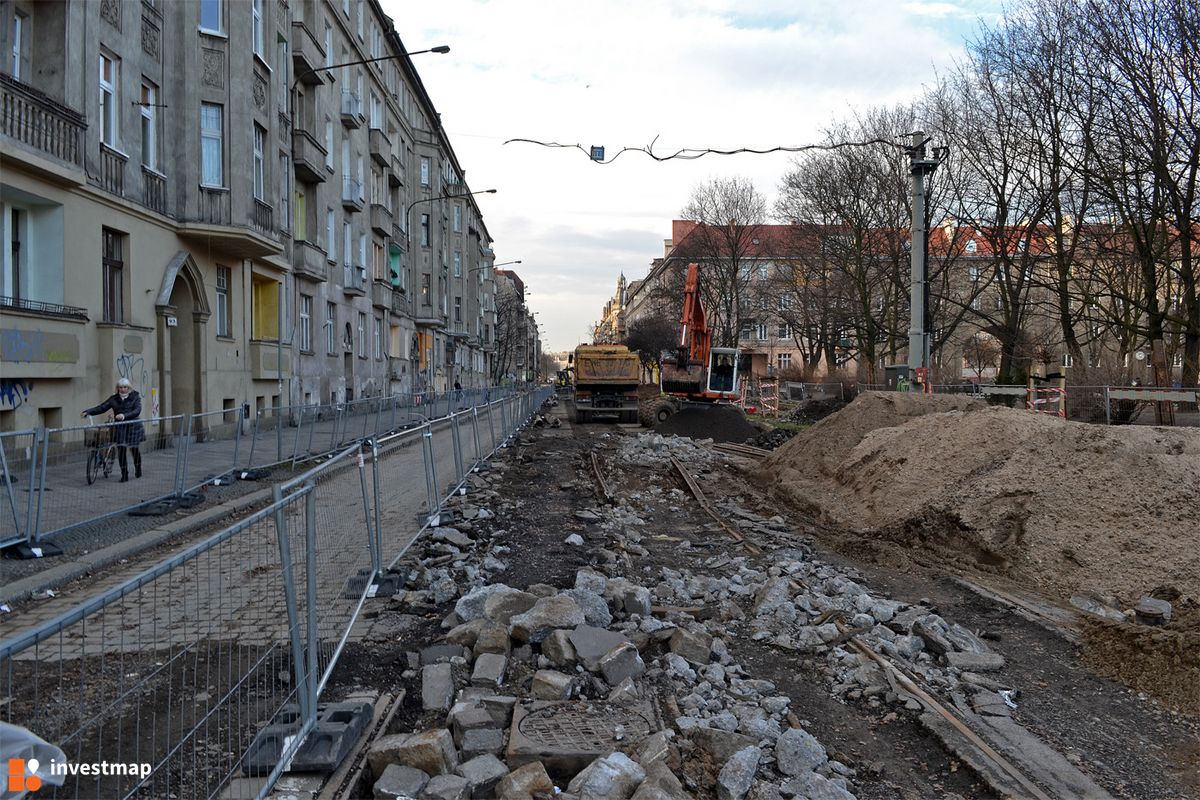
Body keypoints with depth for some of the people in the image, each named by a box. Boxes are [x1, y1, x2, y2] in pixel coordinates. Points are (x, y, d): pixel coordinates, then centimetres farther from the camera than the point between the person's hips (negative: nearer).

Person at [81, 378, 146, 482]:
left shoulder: (135, 397, -1)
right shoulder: (114, 399, 6)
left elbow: (137, 411, -15)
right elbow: (101, 408, 2)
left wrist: (124, 416, -30)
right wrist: (87, 412, -12)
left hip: (134, 427, -2)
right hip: (120, 428, 2)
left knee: (135, 449, 7)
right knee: (121, 451, -5)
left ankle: (138, 470, 33)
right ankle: (124, 475, 5)